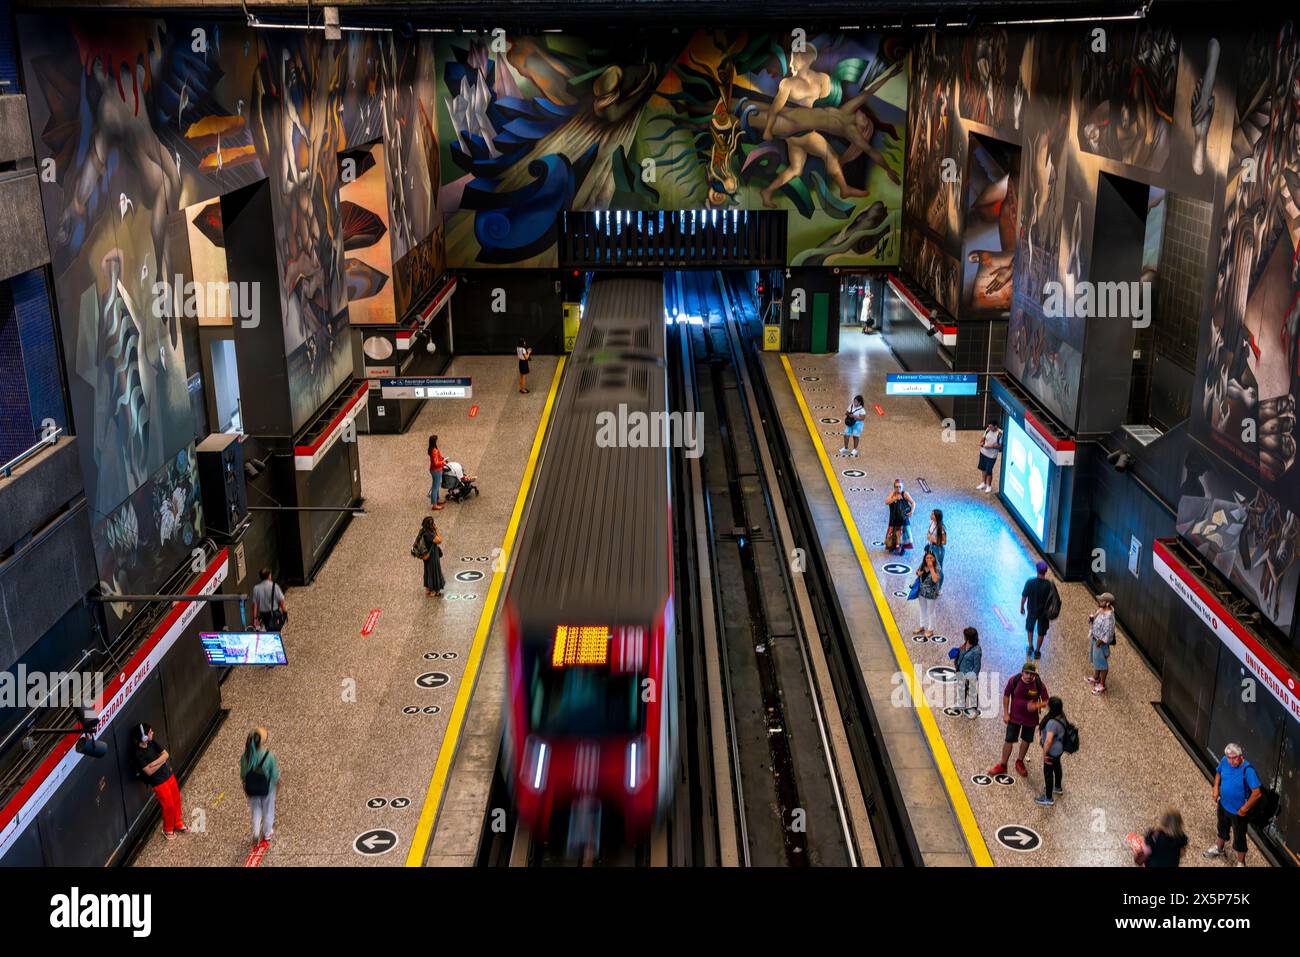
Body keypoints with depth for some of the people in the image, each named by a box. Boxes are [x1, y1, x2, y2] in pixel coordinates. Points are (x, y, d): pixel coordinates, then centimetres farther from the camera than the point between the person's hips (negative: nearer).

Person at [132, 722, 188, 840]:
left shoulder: (152, 743, -3)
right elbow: (149, 771, -25)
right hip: (159, 783, -7)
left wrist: (154, 763, -22)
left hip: (169, 776, 7)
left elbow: (166, 754, -7)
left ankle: (178, 825, 42)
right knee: (169, 806, 8)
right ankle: (168, 830, 32)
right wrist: (162, 761, -17)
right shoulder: (138, 754, -24)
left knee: (176, 800, 20)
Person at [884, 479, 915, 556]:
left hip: (903, 518, -3)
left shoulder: (905, 494, -10)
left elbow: (913, 502, -8)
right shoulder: (892, 494, 0)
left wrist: (911, 512, -19)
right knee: (893, 532, 11)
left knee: (902, 532, -1)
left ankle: (902, 548, 9)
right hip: (894, 518, 3)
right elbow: (886, 502, -11)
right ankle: (893, 546, 28)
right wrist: (895, 498, -21)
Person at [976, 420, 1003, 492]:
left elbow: (1000, 446, -17)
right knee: (983, 469, 20)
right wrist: (981, 443, -10)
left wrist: (991, 446, -26)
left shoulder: (1000, 434, -22)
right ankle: (983, 483, 39)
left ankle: (989, 486, 25)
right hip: (983, 452, 6)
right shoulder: (988, 430, -6)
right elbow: (983, 437, 9)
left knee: (989, 471, 4)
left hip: (992, 456, -6)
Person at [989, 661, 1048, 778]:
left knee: (1026, 741, 17)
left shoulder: (1039, 685, -18)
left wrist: (1036, 706, -30)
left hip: (1031, 718, 1)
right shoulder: (1014, 680, -18)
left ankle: (1019, 763, 42)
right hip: (1014, 716, -1)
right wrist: (1005, 713, -6)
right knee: (1009, 741, 3)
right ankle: (1002, 765, 21)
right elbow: (1006, 696, -4)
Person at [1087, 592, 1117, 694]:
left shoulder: (1109, 616, -31)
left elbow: (1107, 632, -28)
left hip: (1101, 642, -9)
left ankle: (1102, 685, 21)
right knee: (1096, 659, 26)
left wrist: (1100, 641, -20)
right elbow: (1094, 621, 12)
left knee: (1102, 662, 6)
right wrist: (1091, 618, -10)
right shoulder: (1101, 610, -3)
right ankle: (1095, 677, 47)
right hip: (1095, 638, 9)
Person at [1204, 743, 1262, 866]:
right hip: (1223, 805, 6)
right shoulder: (1224, 761, -13)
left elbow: (1257, 792, -34)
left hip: (1238, 811, -6)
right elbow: (1218, 773, 9)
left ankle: (1241, 863, 35)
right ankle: (1218, 848, 57)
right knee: (1222, 828, 31)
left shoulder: (1248, 770, -32)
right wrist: (1216, 788, -5)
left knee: (1239, 838, 13)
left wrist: (1244, 809, -26)